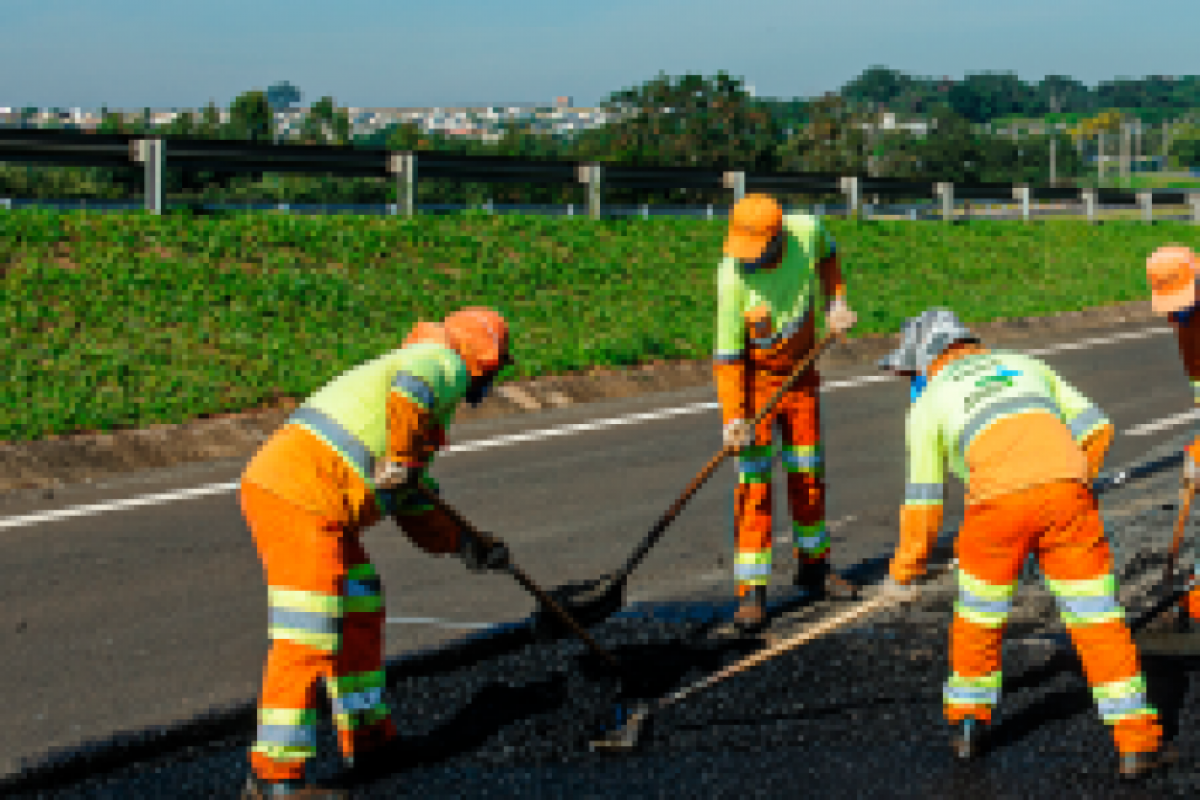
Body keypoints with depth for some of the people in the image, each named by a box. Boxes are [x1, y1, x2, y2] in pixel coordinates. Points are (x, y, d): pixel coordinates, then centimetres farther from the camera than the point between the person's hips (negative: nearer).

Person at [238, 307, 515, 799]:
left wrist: (465, 546, 29)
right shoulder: (443, 362, 3)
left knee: (360, 614, 22)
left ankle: (366, 739, 32)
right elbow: (410, 388, -24)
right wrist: (403, 460, -15)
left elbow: (414, 508, 33)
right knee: (309, 640, -9)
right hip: (300, 500, -10)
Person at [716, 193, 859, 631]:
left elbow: (826, 253, 10)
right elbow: (727, 354, -21)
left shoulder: (806, 231, -18)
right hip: (753, 380, -4)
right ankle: (751, 589, -6)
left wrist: (836, 300, 0)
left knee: (807, 476, 13)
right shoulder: (733, 278, -28)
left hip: (801, 375, 4)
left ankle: (812, 564, 33)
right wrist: (733, 419, -25)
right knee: (754, 483, -10)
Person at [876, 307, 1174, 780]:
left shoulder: (928, 403, 22)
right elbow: (1095, 429, 26)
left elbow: (923, 502, 21)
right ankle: (1138, 743, 8)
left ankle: (967, 722, 33)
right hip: (1066, 485, 2)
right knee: (1097, 619, 9)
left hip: (1000, 499, -2)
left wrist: (904, 573, 32)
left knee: (979, 615, 22)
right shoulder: (1024, 365, 32)